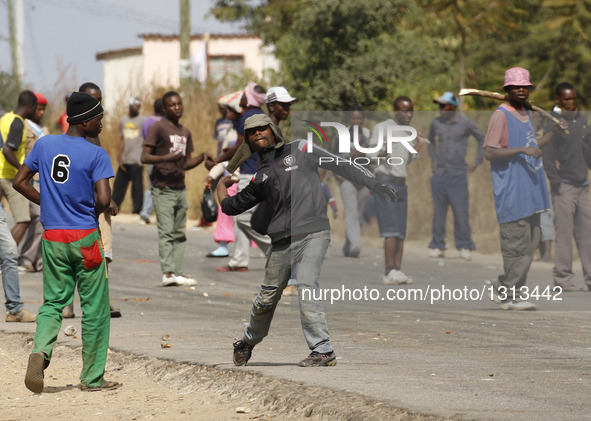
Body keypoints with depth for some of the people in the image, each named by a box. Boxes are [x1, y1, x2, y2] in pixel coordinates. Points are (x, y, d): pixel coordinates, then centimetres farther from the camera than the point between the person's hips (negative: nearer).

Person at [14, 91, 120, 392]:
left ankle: (41, 350, -16)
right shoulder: (96, 155, -11)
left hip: (52, 237, 4)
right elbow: (103, 199, -19)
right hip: (85, 237, -4)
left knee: (53, 301, 12)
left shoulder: (44, 145, 4)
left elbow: (20, 182, 6)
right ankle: (92, 377, 11)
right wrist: (94, 211, 3)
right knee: (94, 307, 7)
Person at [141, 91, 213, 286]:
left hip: (180, 188, 7)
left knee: (179, 233, 5)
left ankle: (177, 273, 6)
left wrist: (202, 157, 5)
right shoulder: (158, 128, -5)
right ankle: (167, 273, -20)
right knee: (166, 231, -14)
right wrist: (166, 158, -26)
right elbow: (145, 157, -11)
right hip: (163, 188, -7)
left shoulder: (185, 132, 17)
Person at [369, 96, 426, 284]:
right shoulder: (382, 128, -2)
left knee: (401, 231, 0)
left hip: (401, 184, 7)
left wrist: (417, 149, 7)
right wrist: (384, 150, -26)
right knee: (391, 228, -15)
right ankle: (389, 272, -18)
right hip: (384, 182, -7)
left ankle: (397, 270, 0)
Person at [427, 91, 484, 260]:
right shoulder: (436, 123, 7)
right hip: (439, 173, 3)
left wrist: (477, 162, 5)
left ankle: (464, 247, -2)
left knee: (460, 211, -8)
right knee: (439, 211, 3)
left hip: (458, 174, -3)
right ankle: (438, 246, 8)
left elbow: (483, 140, 9)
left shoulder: (465, 123, -2)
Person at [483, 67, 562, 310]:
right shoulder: (501, 115, -11)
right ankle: (510, 296, 1)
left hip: (529, 190, 9)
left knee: (531, 241, 9)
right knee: (516, 243, -7)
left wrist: (553, 133, 21)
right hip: (511, 192, -9)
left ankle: (502, 288, 17)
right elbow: (489, 152, -19)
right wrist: (521, 150, -26)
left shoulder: (525, 113, 17)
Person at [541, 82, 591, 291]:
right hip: (564, 187, -7)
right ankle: (563, 279, -2)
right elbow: (547, 156, -12)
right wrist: (556, 182, -15)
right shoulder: (554, 123, -8)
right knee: (564, 233, -6)